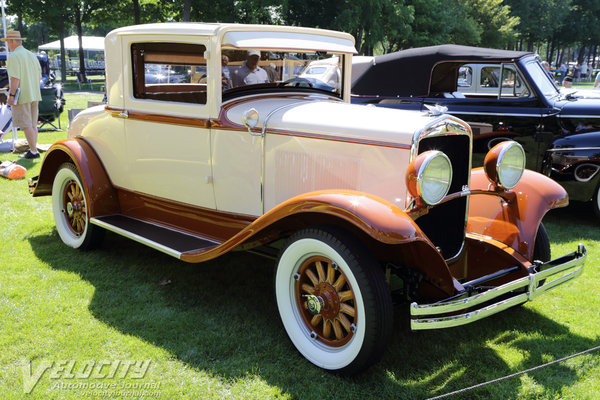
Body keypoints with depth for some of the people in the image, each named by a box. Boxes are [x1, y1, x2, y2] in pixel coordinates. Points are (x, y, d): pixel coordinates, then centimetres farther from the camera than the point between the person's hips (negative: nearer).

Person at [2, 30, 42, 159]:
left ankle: (33, 151, -5)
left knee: (26, 125, -5)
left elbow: (15, 78, -20)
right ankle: (33, 149, 16)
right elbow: (39, 77, 15)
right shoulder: (32, 55, 13)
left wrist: (11, 95, -16)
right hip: (34, 95, 8)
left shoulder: (13, 56, -12)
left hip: (21, 96, -8)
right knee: (33, 124, 11)